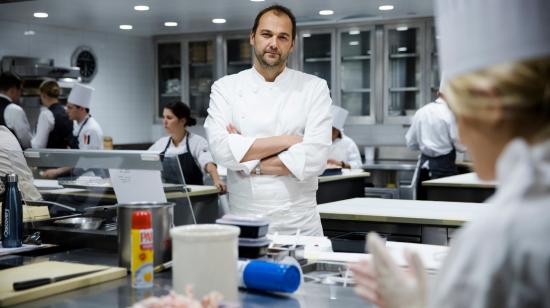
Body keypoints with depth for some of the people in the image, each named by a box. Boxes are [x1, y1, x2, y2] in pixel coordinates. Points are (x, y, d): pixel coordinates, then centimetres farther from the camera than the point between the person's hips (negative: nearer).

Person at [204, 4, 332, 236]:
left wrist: (249, 163, -12)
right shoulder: (225, 88, 2)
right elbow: (221, 150, -14)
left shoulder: (315, 88, -1)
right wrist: (286, 140, -14)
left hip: (300, 224, 0)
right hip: (243, 223, 1)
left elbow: (313, 159, -14)